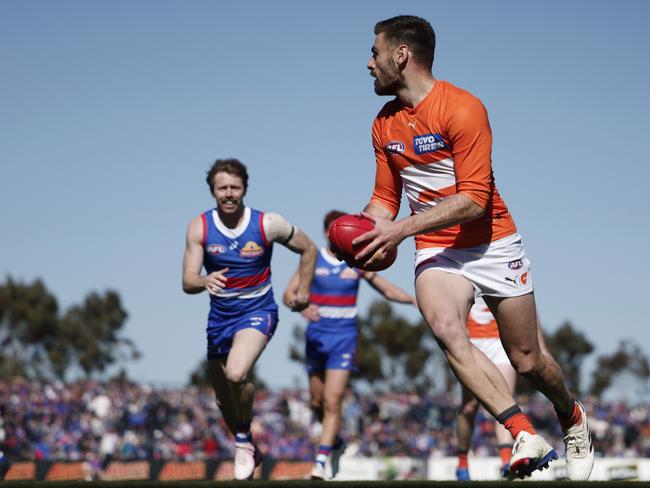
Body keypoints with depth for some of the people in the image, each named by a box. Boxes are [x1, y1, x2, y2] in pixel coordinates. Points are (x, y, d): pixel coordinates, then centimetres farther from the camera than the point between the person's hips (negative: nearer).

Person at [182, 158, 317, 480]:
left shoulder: (268, 225, -13)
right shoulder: (200, 228, -10)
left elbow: (308, 249, 5)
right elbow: (188, 282, -16)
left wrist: (303, 290, 4)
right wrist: (205, 281, -38)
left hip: (257, 312, -3)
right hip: (220, 317, 4)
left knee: (236, 374, -32)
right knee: (225, 400, 12)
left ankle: (244, 439, -6)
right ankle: (248, 451, 39)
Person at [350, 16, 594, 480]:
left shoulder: (462, 108, -16)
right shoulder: (385, 123, 6)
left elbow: (474, 198, -22)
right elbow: (386, 197, 15)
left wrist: (402, 229, -28)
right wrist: (367, 227, -8)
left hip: (492, 245, -4)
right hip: (437, 250, 4)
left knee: (528, 361, 5)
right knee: (447, 330, -28)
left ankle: (573, 418, 39)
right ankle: (526, 437, -31)